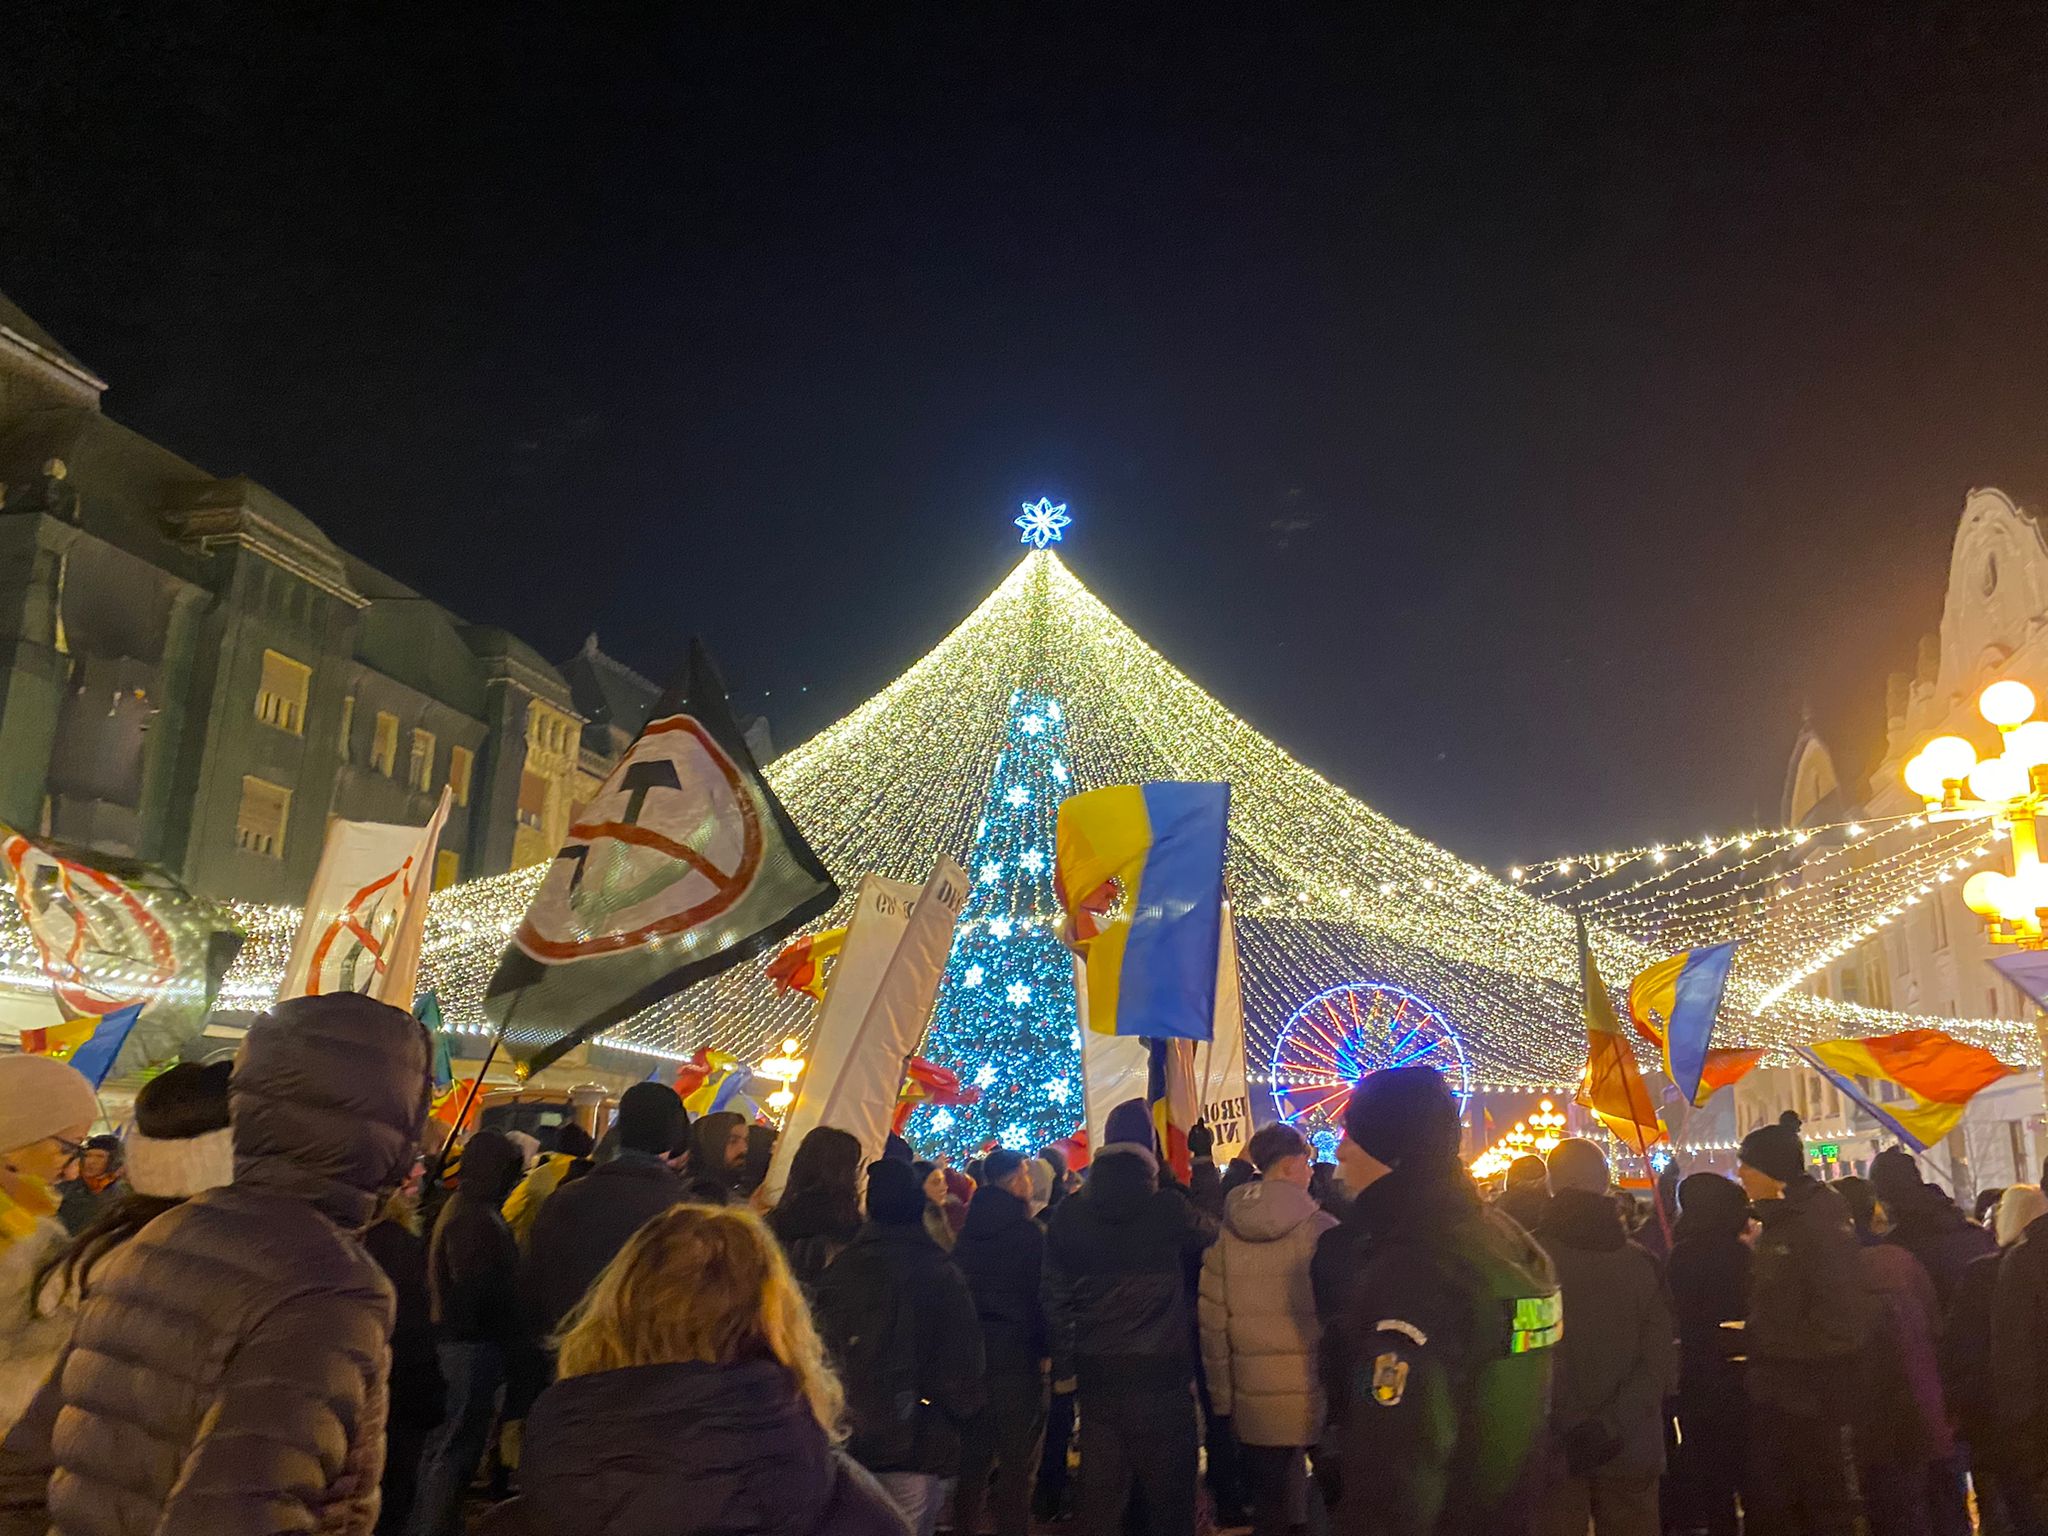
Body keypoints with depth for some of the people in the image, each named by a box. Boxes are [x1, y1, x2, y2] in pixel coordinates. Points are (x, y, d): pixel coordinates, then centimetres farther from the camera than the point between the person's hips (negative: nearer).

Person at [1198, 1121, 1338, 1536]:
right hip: (1318, 1396, -2)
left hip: (1255, 1403, 3)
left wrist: (1221, 1396, 10)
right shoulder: (1321, 1229, -9)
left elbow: (1212, 1321, 2)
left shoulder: (1226, 1233, 0)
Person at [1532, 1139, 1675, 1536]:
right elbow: (1659, 1362, -7)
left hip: (1554, 1449, -2)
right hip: (1631, 1451, 3)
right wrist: (1610, 1426, -12)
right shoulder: (1641, 1261, 0)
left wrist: (1565, 1431, -8)